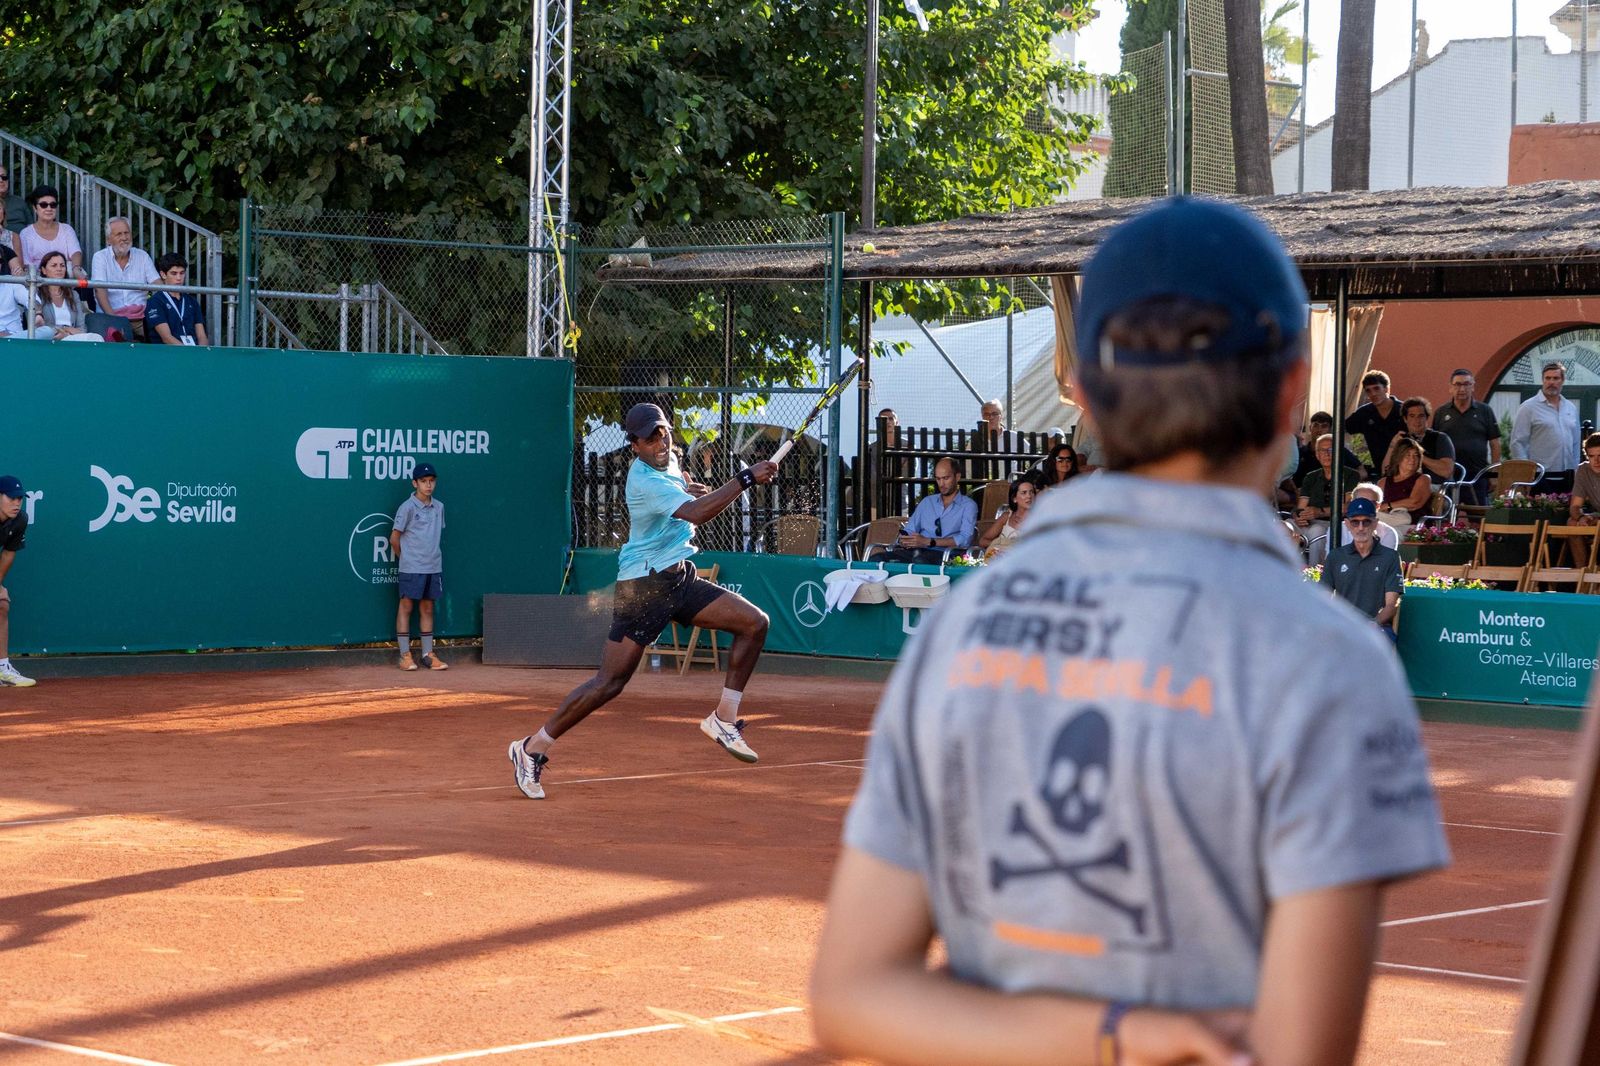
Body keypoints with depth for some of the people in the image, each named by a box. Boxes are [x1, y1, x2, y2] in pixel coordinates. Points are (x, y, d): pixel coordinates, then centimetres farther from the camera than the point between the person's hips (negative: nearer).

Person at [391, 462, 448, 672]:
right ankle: (405, 655, 1)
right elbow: (394, 538, -5)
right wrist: (404, 558, 3)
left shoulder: (438, 507, 7)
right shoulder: (407, 507, -10)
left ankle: (428, 654, 13)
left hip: (434, 566, 6)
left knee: (427, 608, 10)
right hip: (411, 568, -6)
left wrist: (432, 556, 10)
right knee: (406, 607, 0)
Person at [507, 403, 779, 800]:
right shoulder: (645, 481, -22)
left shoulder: (667, 462, 7)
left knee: (754, 622, -3)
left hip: (681, 579, 9)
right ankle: (532, 749, 4)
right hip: (645, 585, -9)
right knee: (610, 682, -8)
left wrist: (690, 489, 11)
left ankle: (724, 719, 4)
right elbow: (696, 512, -37)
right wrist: (745, 479, -37)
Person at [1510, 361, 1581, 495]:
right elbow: (1517, 444, -6)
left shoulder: (1571, 408, 14)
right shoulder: (1529, 408, -2)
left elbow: (1575, 443, 19)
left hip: (1566, 478, 5)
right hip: (1541, 478, -5)